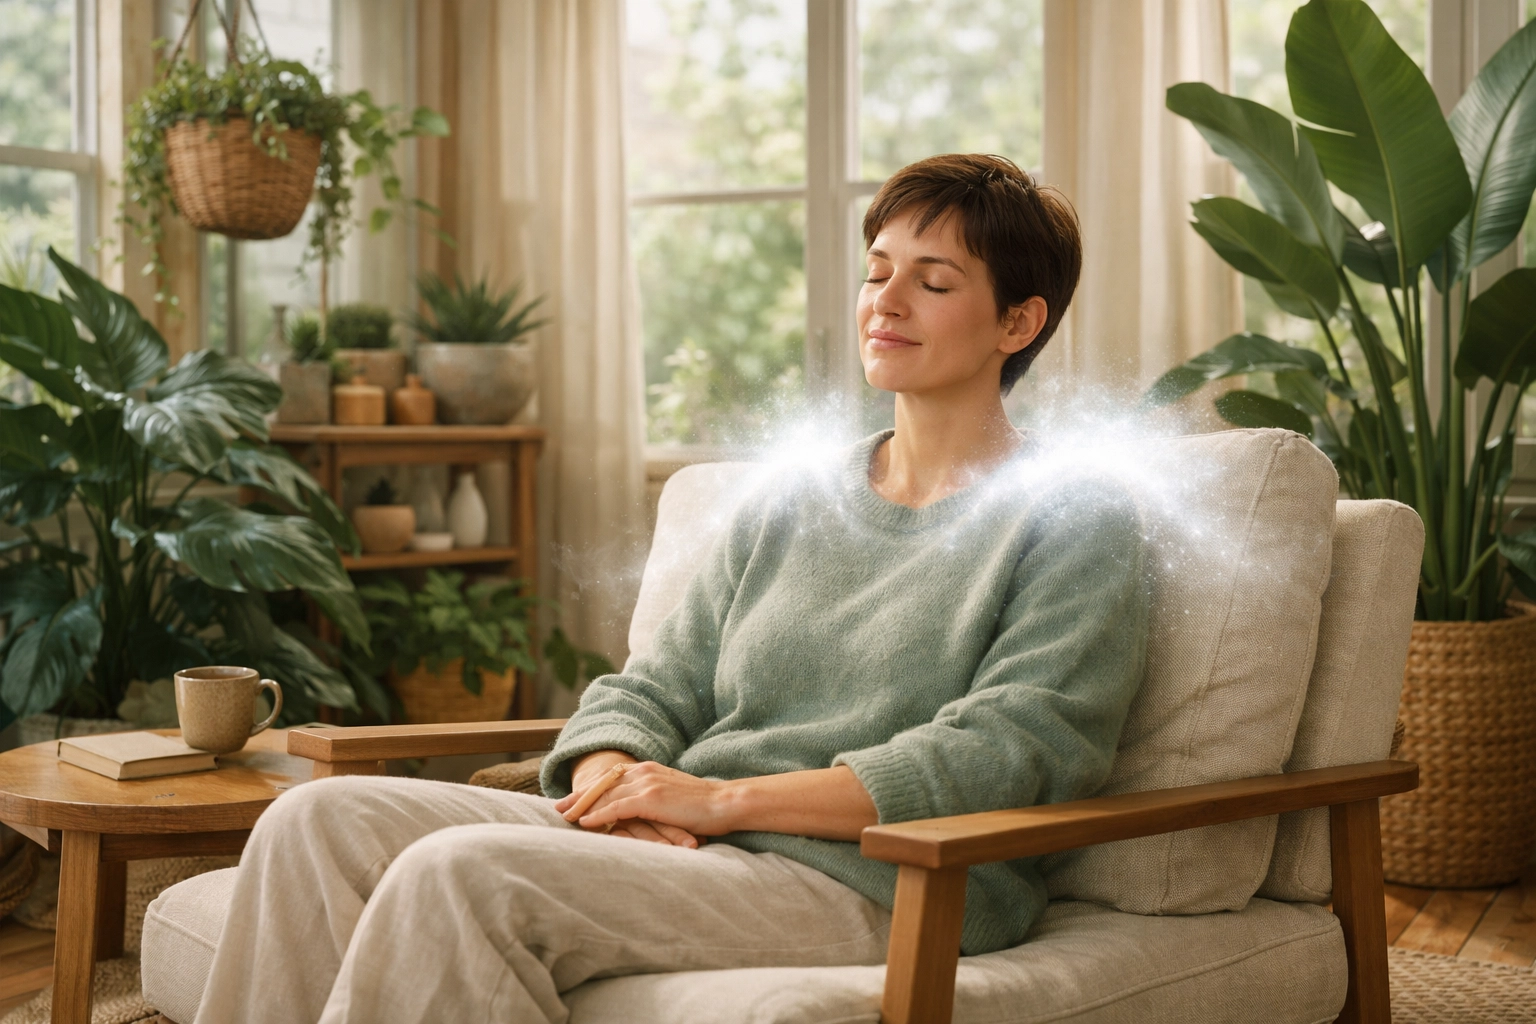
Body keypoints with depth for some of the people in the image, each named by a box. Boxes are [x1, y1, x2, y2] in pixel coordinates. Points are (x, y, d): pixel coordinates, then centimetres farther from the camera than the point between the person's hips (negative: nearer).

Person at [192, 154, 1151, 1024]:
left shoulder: (1077, 521, 2)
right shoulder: (790, 505, 21)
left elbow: (1004, 755, -12)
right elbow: (652, 688, 17)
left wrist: (724, 799, -15)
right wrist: (614, 787, -9)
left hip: (869, 890, -6)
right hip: (695, 848, 7)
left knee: (457, 873, -28)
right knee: (323, 820, -12)